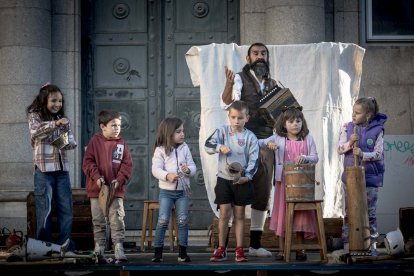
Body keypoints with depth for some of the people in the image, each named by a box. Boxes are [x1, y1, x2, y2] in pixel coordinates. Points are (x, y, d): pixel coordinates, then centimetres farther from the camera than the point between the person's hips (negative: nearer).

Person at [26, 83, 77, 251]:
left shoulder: (63, 119, 14)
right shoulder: (35, 116, 1)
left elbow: (73, 142, 11)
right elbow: (35, 131, -20)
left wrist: (65, 143, -12)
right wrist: (55, 124, -31)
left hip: (62, 169, 5)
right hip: (43, 169, -5)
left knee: (66, 208, 2)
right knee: (45, 209, -4)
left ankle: (65, 245, 9)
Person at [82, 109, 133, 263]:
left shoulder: (121, 143, 3)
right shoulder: (95, 142, -1)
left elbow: (127, 164, 1)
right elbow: (88, 162, -3)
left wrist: (120, 180, -12)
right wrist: (96, 177, -16)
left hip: (116, 190, 0)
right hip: (97, 189, 0)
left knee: (117, 221, -4)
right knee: (98, 222, 9)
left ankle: (119, 252, -3)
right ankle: (98, 251, 18)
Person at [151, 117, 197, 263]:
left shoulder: (184, 148, 5)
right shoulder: (160, 150, -5)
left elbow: (192, 165, 4)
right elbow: (156, 169, -13)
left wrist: (189, 170, -19)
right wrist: (167, 176, -30)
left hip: (183, 191, 3)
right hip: (166, 191, -3)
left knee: (183, 221, 3)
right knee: (163, 221, -5)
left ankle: (183, 252, 11)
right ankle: (157, 251, 4)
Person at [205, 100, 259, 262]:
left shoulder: (250, 137, -1)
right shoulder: (223, 131, 1)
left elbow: (254, 160, -4)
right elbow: (208, 145, -8)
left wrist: (246, 176, -18)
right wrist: (220, 147, -27)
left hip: (242, 181, 0)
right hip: (224, 178, 0)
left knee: (239, 215, 6)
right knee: (224, 214, -1)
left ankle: (239, 250, 11)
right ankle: (221, 249, 8)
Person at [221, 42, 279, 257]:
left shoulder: (273, 84, 15)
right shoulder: (240, 79, -2)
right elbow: (226, 104, -19)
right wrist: (228, 84, -36)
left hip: (266, 142, 6)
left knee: (263, 193, 8)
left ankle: (255, 243, 16)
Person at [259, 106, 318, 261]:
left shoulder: (307, 139, 4)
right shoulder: (278, 138, 2)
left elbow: (315, 158, 1)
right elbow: (258, 143, 2)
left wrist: (305, 158, -20)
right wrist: (268, 144, -19)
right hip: (283, 181, 0)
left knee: (301, 214, 3)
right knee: (283, 213, 3)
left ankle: (300, 249, 13)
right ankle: (281, 250, 11)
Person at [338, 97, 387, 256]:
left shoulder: (377, 130, -5)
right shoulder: (347, 127, 2)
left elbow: (378, 154, -8)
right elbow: (340, 149, 2)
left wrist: (363, 154, -25)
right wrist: (349, 143, -18)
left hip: (370, 177, -2)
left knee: (370, 213, 4)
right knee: (349, 213, 4)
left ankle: (372, 245, 14)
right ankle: (347, 246, 9)